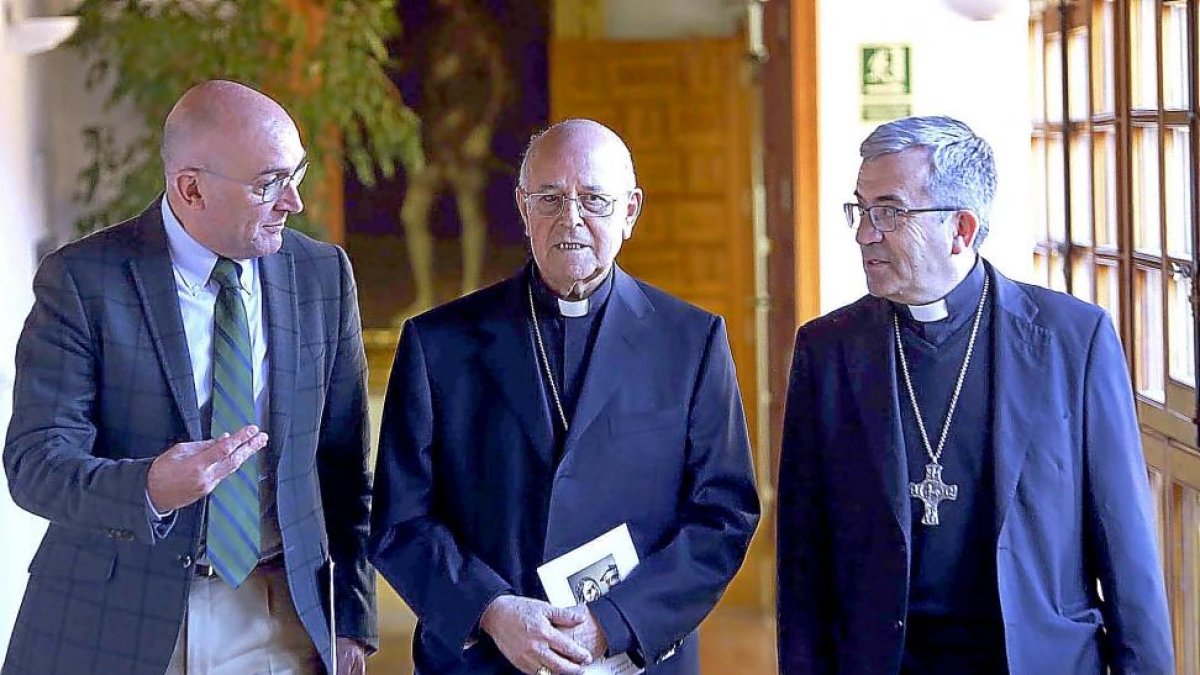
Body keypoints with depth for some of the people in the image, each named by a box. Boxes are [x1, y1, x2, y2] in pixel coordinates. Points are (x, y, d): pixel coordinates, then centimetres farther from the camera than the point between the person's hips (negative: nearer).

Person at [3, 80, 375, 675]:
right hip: (113, 627, -2)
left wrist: (350, 621, 5)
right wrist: (148, 489, -33)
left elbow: (342, 465, 7)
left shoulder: (323, 275, 2)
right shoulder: (81, 281, -9)